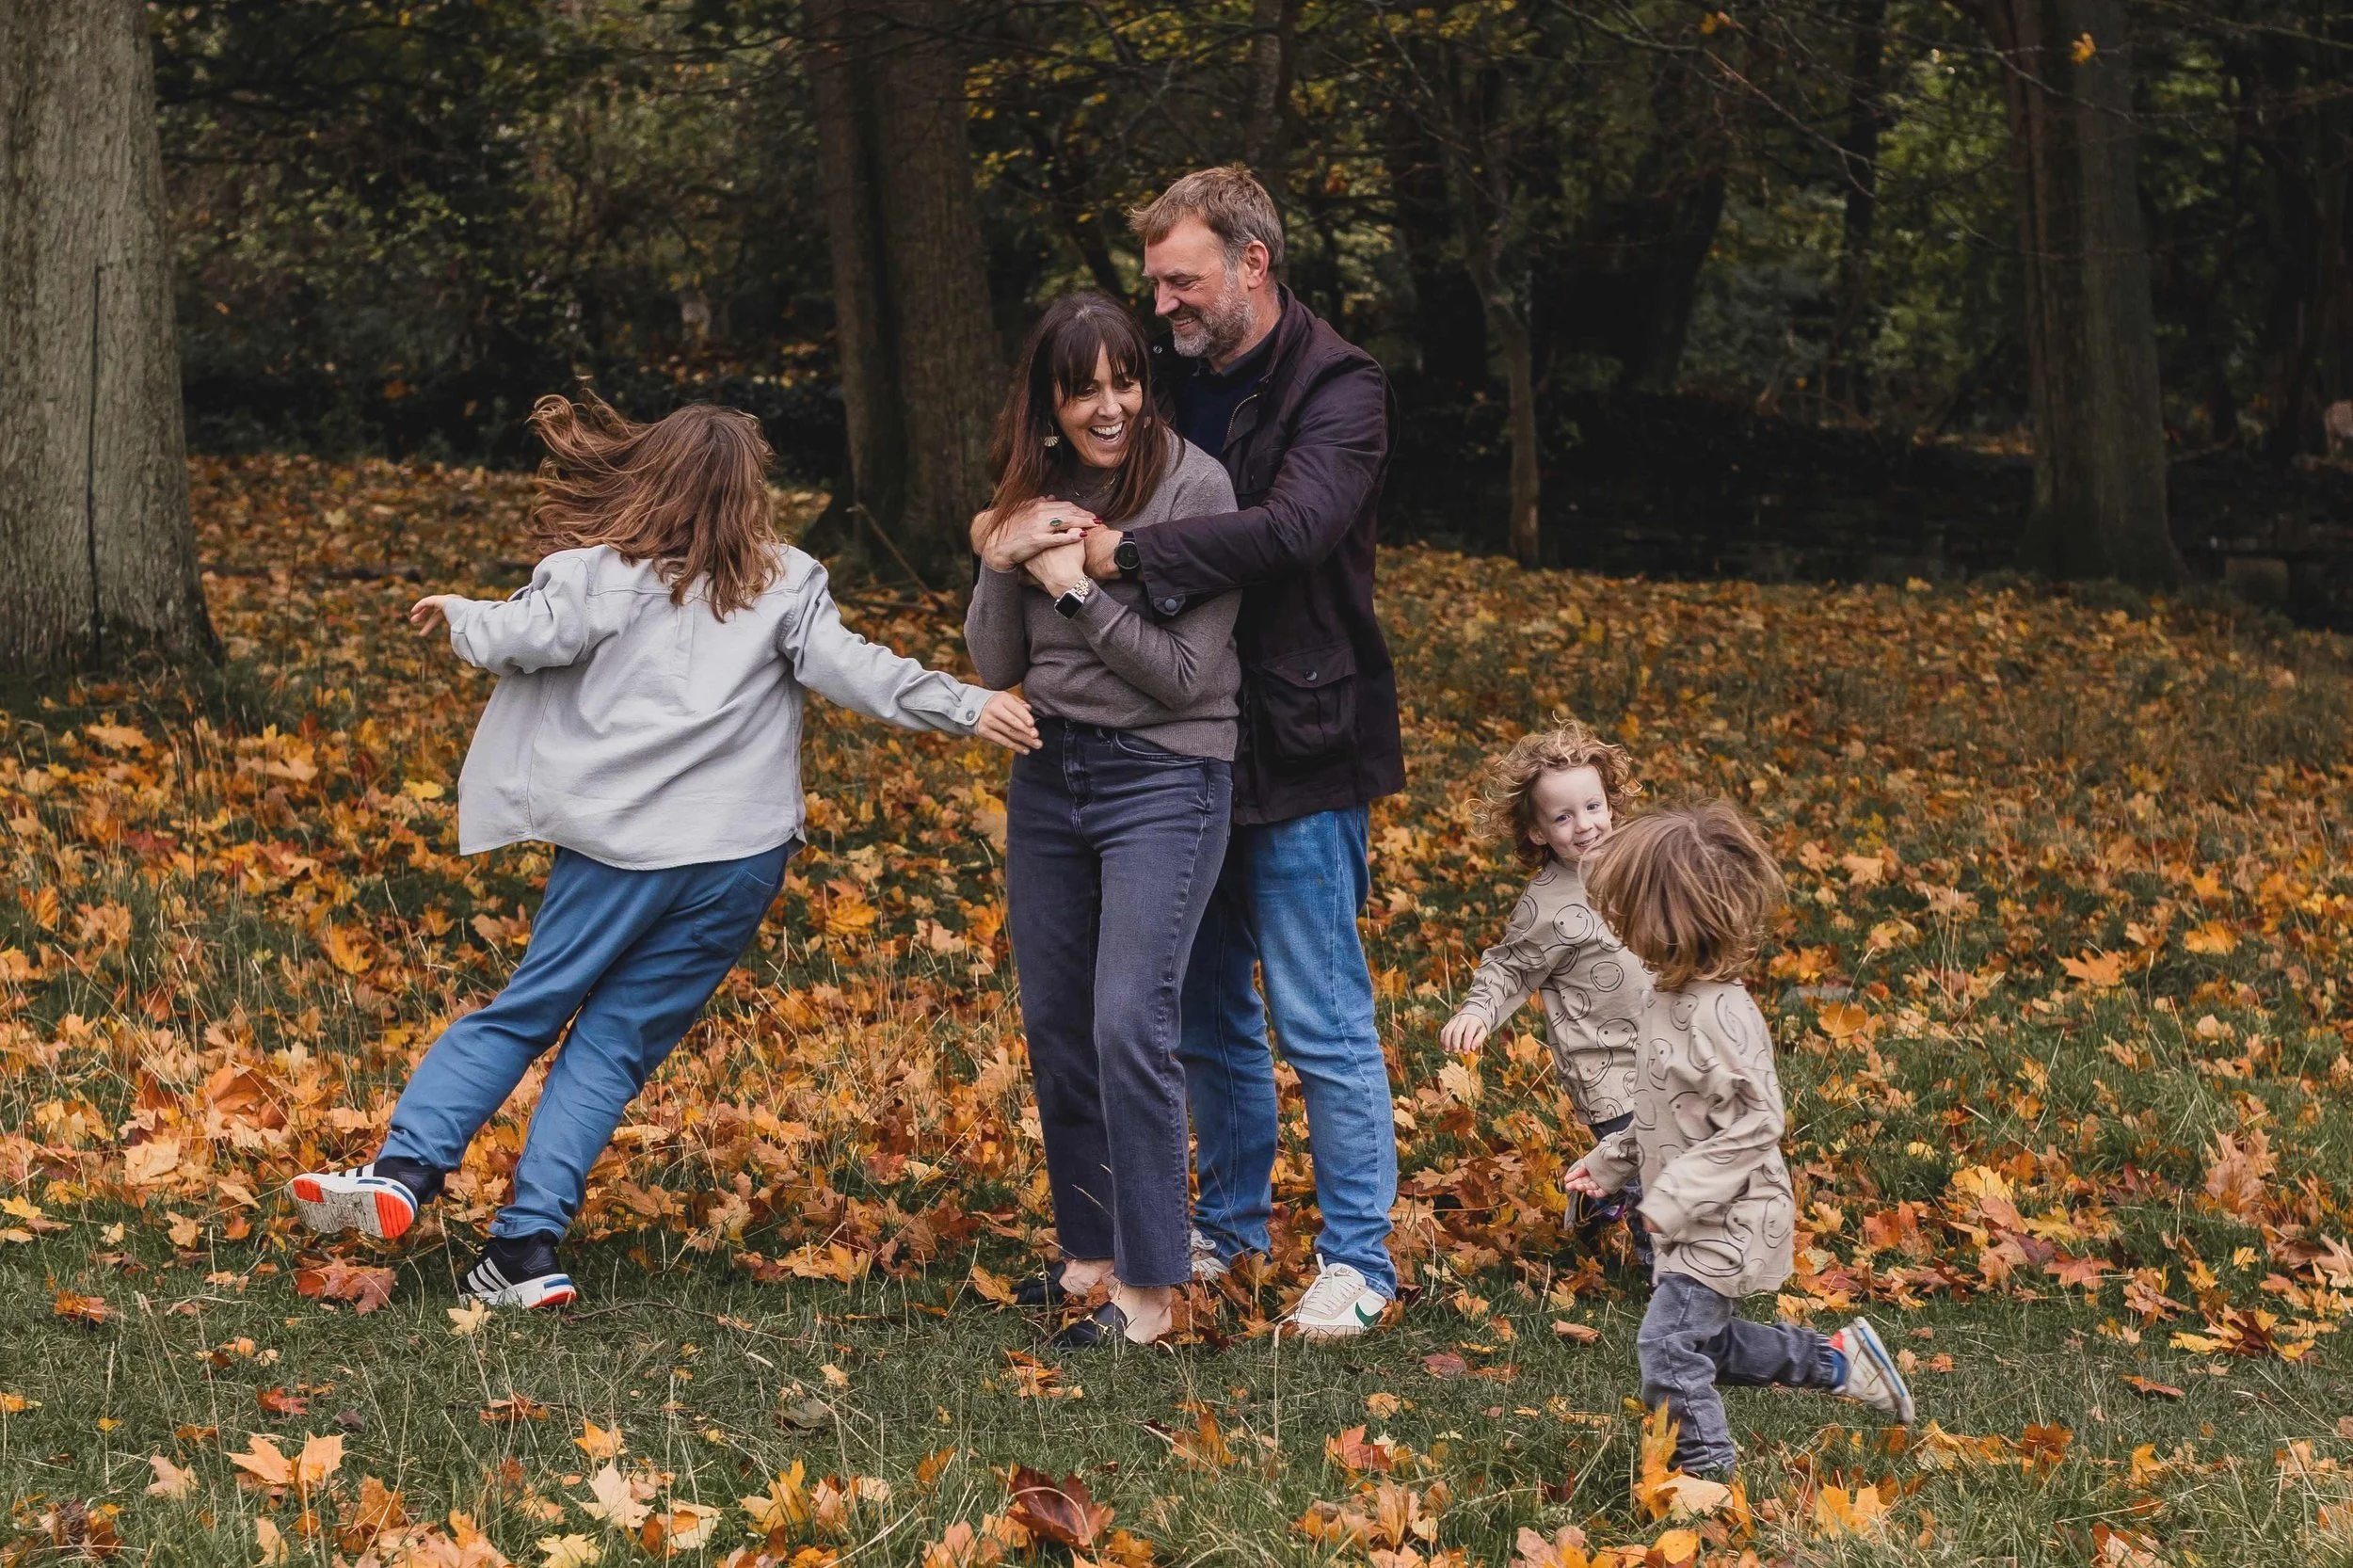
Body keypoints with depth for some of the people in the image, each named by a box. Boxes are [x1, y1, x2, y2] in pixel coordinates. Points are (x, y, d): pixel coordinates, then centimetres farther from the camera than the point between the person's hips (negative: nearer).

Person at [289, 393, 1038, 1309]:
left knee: (522, 1013, 12)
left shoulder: (603, 575, 3)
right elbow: (851, 668, -5)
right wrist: (969, 708, -7)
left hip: (618, 841, -1)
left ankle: (405, 1170, -3)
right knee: (616, 1044, 5)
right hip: (739, 860, 1)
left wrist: (460, 614, 8)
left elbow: (521, 637, -12)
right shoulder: (786, 587, 6)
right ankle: (522, 1249, -2)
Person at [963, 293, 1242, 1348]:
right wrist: (999, 563, -12)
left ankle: (1150, 1289, -6)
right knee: (1054, 1025, 12)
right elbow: (996, 667, 5)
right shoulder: (1036, 494, 5)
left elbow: (1187, 674, -15)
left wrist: (1076, 586, -17)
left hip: (1164, 777, -6)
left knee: (1129, 1027, -14)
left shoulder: (1194, 488, -12)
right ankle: (1090, 1251, 26)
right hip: (1048, 774, 7)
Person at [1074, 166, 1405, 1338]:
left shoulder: (1335, 389, -13)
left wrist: (1124, 555, -31)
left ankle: (1358, 1259, 10)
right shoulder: (1180, 380, 10)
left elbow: (1295, 526, -30)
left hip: (1299, 752, -7)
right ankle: (1230, 1221, 33)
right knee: (1206, 1012, 17)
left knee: (1321, 1023, -1)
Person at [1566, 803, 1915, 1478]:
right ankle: (1840, 1359, 32)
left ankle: (1703, 1465, 4)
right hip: (1698, 1220, 10)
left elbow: (1753, 1123, -26)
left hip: (1728, 1219, -10)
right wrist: (1608, 1163, 16)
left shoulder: (1721, 1014, -26)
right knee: (1708, 1341, 20)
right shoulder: (1666, 997, 4)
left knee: (1668, 1342, -10)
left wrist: (1675, 1199, -25)